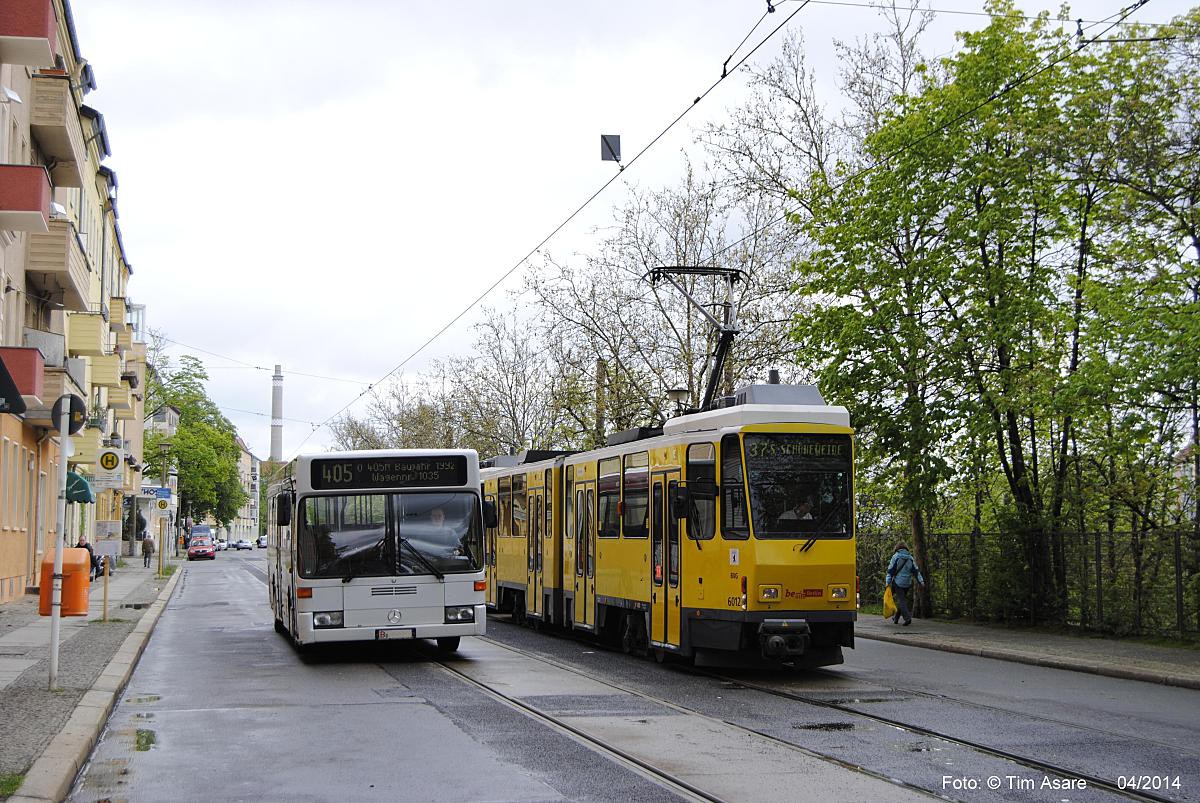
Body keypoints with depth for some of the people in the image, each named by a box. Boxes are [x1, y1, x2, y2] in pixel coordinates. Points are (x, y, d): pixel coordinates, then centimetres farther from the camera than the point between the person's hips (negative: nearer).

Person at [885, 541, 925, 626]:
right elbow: (916, 571, 8)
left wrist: (888, 581, -9)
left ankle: (907, 617, -23)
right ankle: (896, 618, 25)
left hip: (898, 582, -5)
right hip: (907, 583, 5)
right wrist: (921, 581, 8)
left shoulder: (895, 556, -4)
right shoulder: (910, 558, 9)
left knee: (901, 600, -6)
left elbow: (890, 570, -8)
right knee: (902, 599, 17)